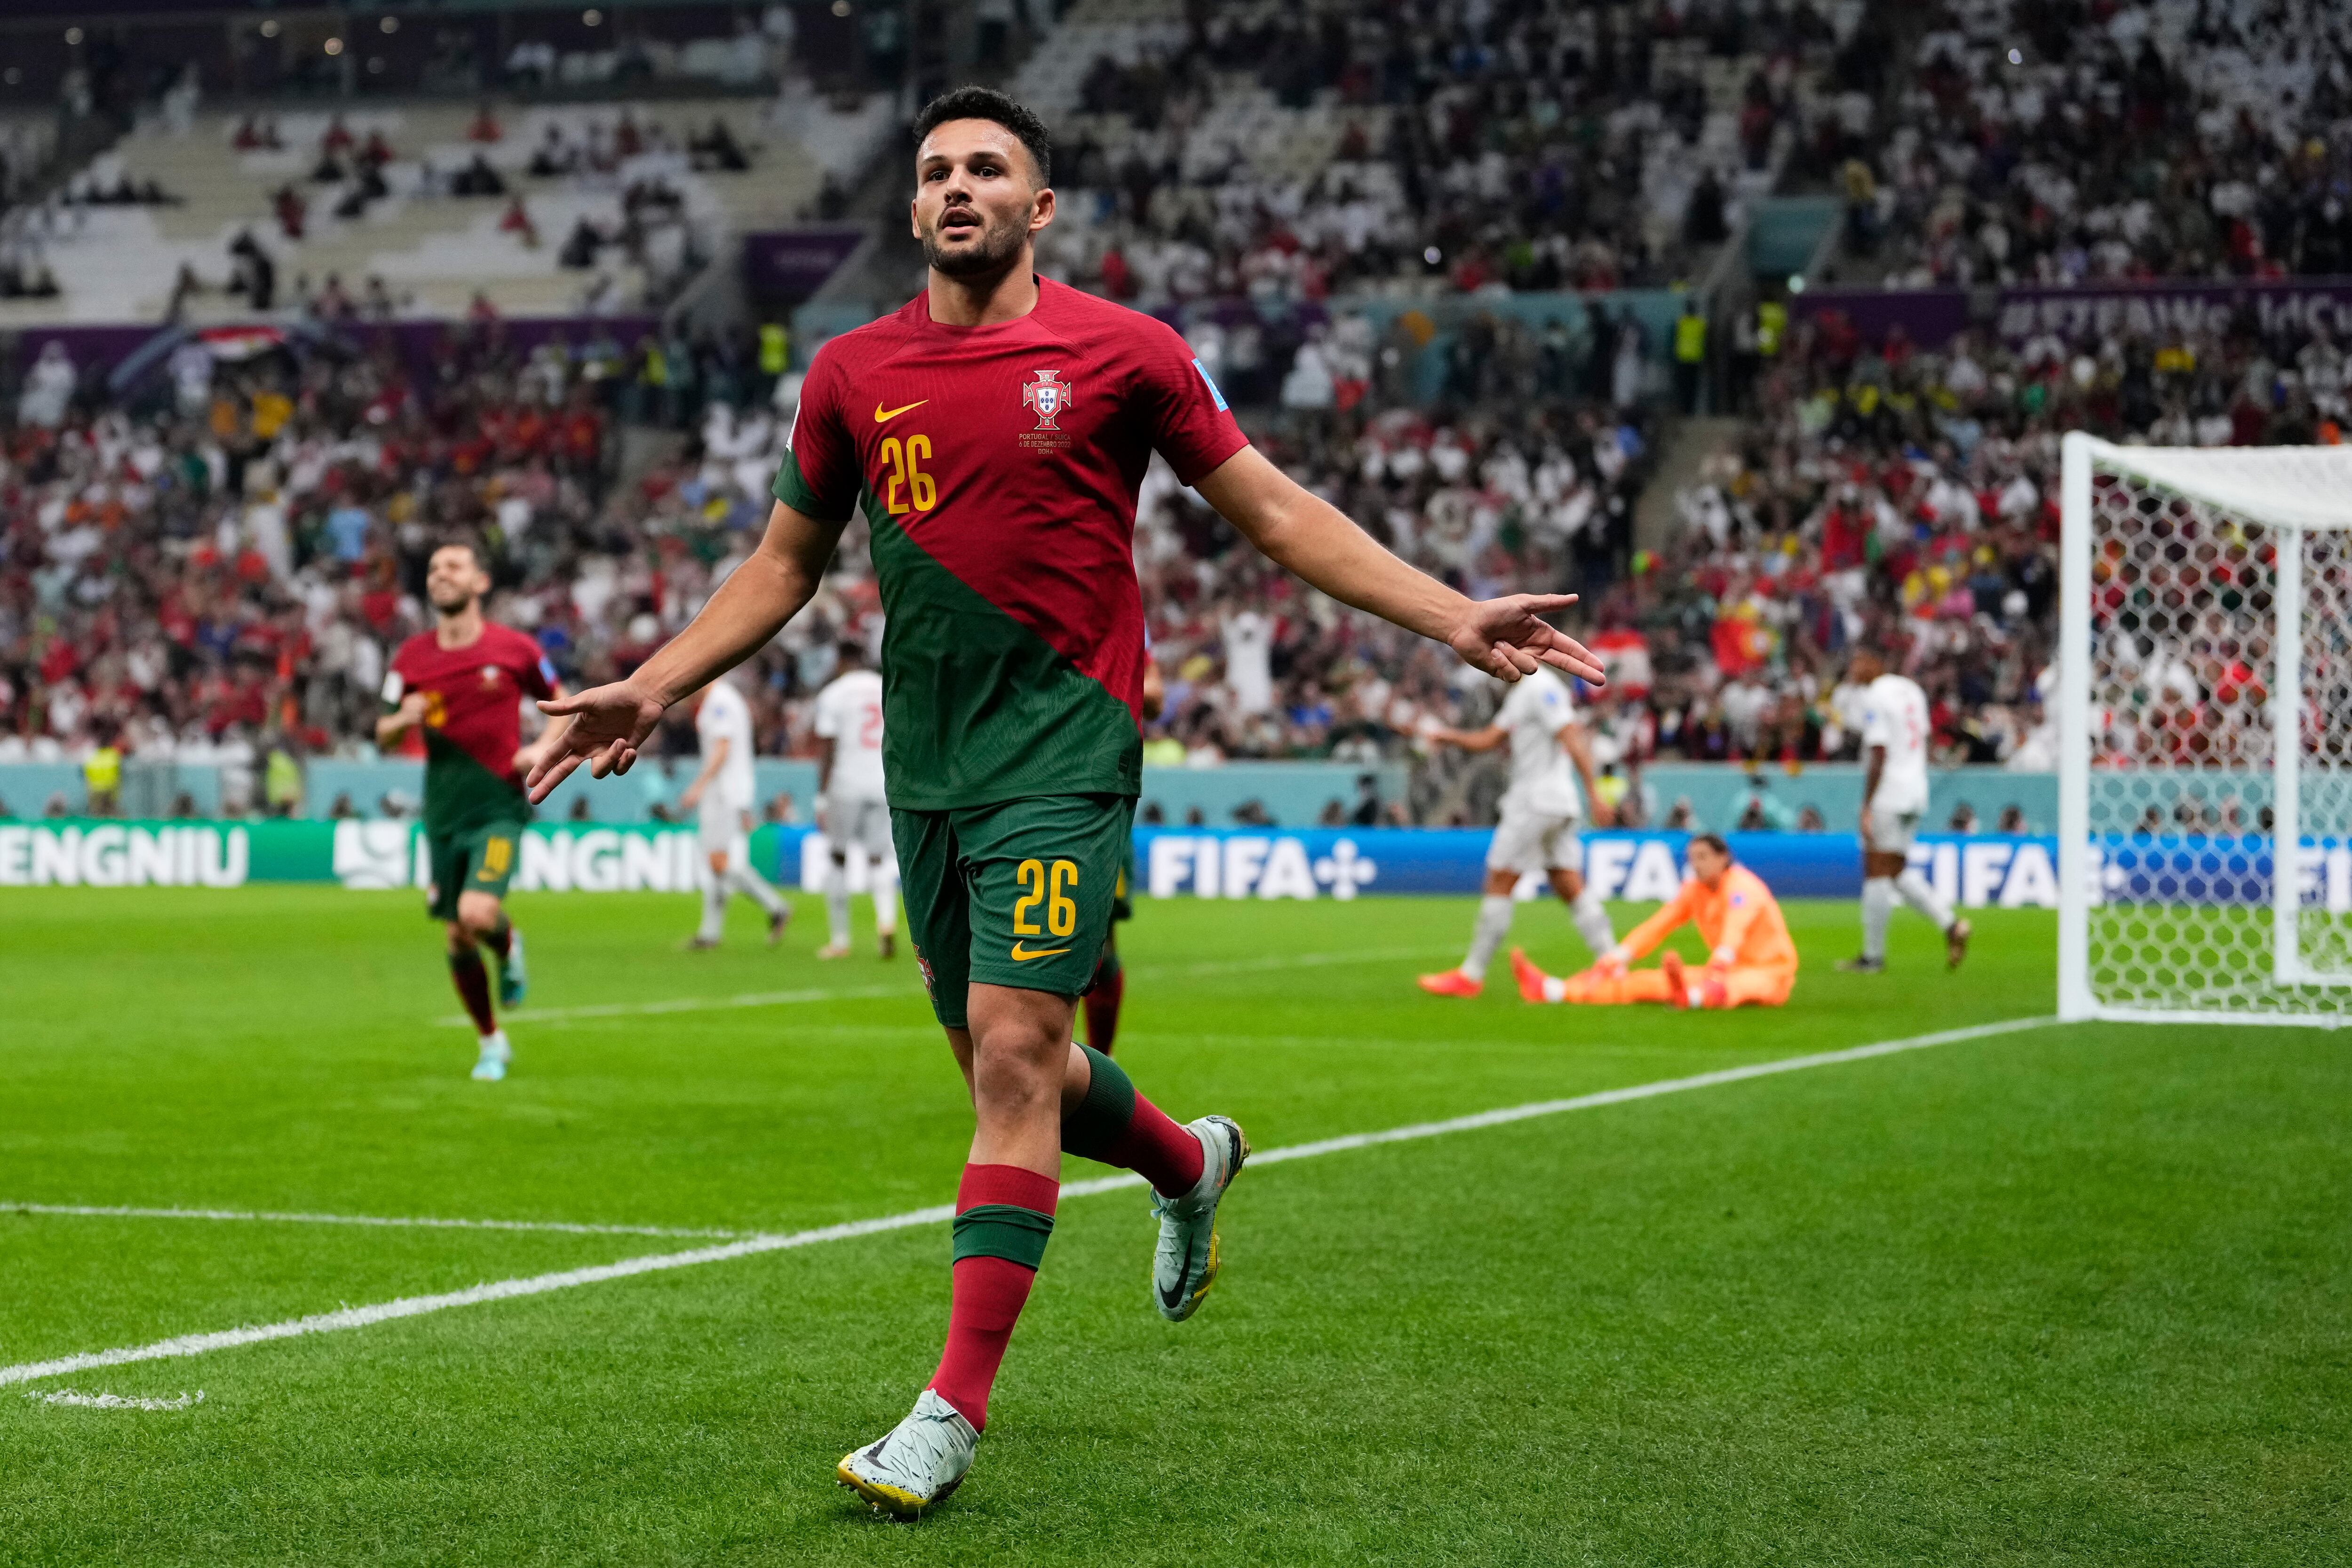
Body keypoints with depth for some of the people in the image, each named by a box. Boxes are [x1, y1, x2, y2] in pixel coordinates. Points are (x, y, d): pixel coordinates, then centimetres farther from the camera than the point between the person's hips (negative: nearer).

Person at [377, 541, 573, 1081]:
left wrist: (544, 748, -8)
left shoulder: (515, 650, -3)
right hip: (443, 814, 3)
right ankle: (492, 1044, 24)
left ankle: (509, 947, 13)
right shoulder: (411, 658, 4)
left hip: (499, 807, -3)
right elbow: (383, 736, 10)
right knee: (457, 940, 5)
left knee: (478, 914, -24)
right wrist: (403, 720, -13)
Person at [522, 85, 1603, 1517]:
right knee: (998, 1063, 12)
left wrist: (1457, 618, -4)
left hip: (1064, 743, -5)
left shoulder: (1121, 351, -2)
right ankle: (1190, 1162, 44)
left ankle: (957, 1408, -11)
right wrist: (653, 689, 12)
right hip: (926, 757, 5)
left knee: (1015, 1056, -13)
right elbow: (786, 563, 19)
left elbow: (1274, 509, 3)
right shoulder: (852, 374, 7)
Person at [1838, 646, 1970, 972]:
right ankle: (1949, 923, 1)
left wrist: (1867, 807, -16)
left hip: (1886, 797, -9)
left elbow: (1879, 754, -17)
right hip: (1915, 793, 9)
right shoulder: (1912, 690, 14)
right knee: (1897, 871, 16)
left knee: (1876, 873, -3)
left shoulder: (1875, 697, -12)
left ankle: (1873, 956, -1)